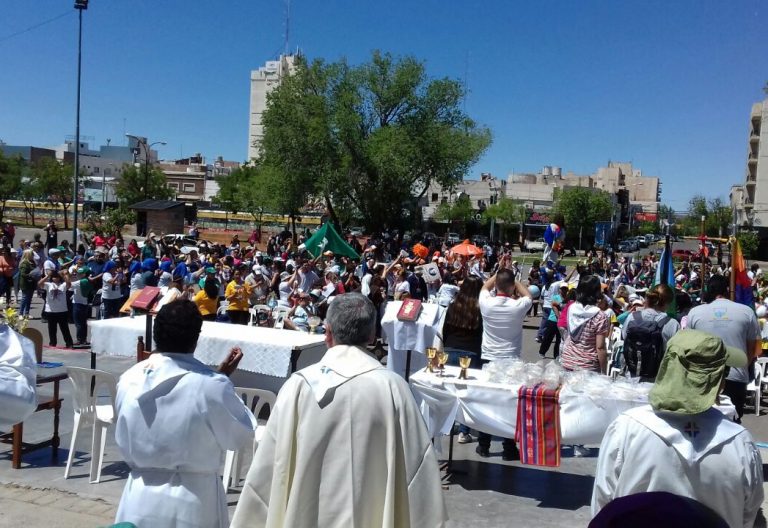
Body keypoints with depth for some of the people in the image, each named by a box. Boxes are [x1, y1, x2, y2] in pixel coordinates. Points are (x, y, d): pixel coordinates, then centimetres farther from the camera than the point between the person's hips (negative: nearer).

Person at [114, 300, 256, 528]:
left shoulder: (129, 379, -8)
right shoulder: (212, 385, -23)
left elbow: (125, 444, 5)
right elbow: (240, 435, -7)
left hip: (140, 500, 4)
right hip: (192, 502, -3)